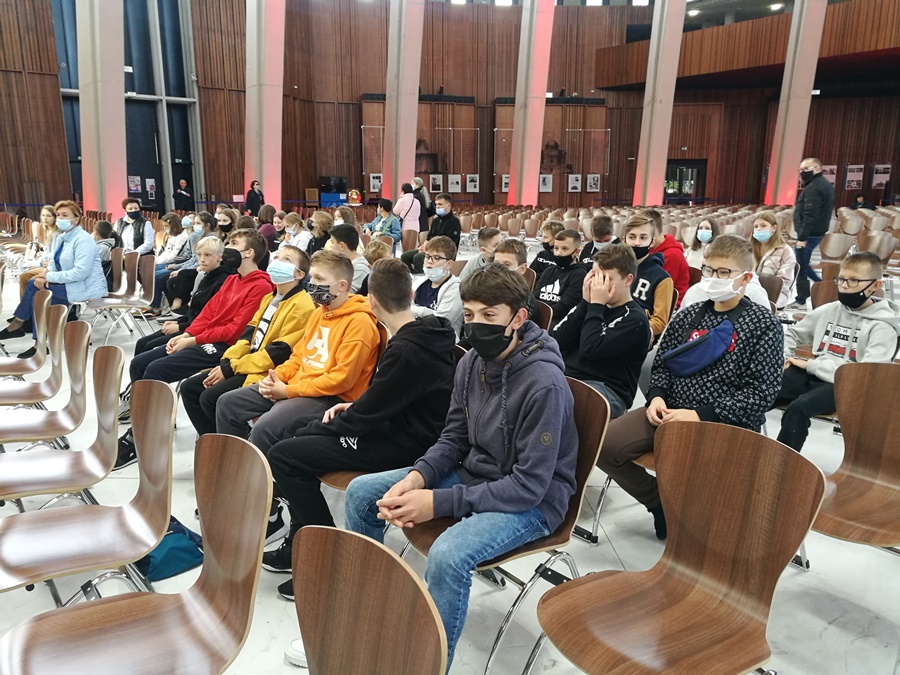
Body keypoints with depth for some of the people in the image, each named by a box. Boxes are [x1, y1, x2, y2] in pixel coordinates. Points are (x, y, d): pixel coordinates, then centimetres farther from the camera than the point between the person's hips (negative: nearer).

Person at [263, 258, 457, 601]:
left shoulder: (406, 350, -26)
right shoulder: (426, 332, 4)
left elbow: (370, 414, -19)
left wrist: (332, 424, -2)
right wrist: (354, 409, 7)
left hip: (406, 445, -10)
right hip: (403, 426, 10)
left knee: (283, 456, -12)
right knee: (301, 437, 21)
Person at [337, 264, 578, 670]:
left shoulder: (544, 384, -27)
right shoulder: (472, 363, -5)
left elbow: (529, 486, -26)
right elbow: (454, 439, 5)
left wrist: (439, 502, -28)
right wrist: (417, 477, -15)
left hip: (531, 502, -7)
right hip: (472, 474, 8)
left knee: (448, 554, -36)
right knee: (362, 493, 3)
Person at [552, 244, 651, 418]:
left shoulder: (635, 319, -4)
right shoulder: (593, 306, 15)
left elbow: (590, 350, -18)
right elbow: (557, 341, 2)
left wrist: (596, 305, -9)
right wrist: (586, 302, -2)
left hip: (607, 391, -7)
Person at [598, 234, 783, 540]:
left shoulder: (764, 325, -2)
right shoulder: (687, 316, 13)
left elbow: (762, 392, -8)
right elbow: (662, 365, 19)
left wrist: (702, 415, -17)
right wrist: (657, 396, -4)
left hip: (727, 422, -5)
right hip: (670, 411, 5)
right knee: (603, 446, -13)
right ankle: (662, 501, 10)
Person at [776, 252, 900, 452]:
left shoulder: (881, 327, -3)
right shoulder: (828, 310, 14)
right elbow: (792, 333, 27)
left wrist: (811, 365, -15)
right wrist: (782, 357, 4)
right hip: (813, 376, 5)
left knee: (799, 408, -36)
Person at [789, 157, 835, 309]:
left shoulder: (813, 188, -20)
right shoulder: (825, 184, 15)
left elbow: (810, 216, -26)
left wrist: (802, 237, -26)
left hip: (810, 234, -11)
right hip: (817, 231, 11)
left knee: (800, 268, -2)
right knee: (801, 263, 23)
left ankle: (801, 302, 6)